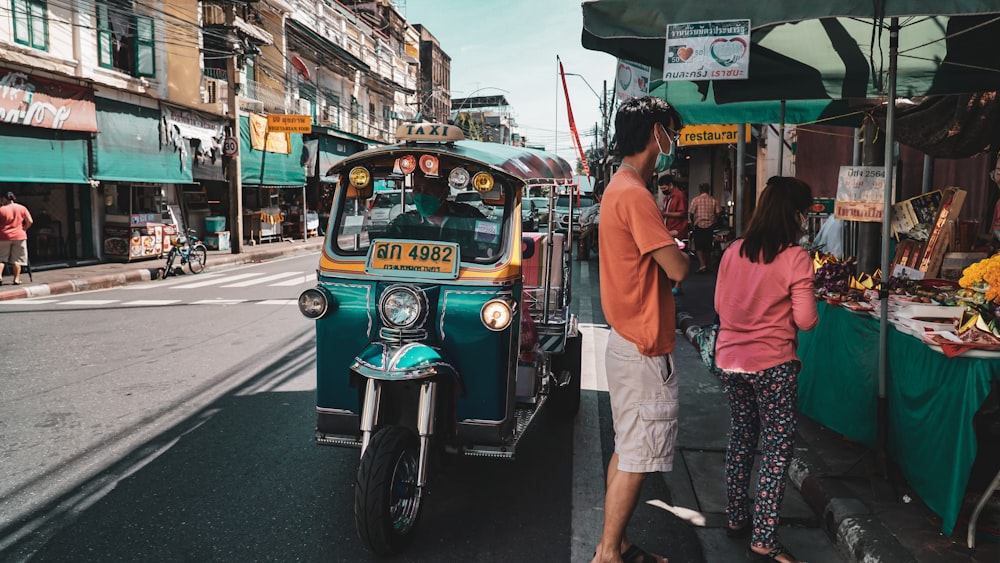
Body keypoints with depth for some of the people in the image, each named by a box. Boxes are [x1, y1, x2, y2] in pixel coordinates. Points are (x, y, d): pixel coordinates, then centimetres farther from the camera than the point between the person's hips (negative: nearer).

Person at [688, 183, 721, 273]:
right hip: (710, 226, 3)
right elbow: (718, 213, -1)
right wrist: (714, 222, 14)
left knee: (698, 247, 2)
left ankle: (702, 264, -14)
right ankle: (706, 265, 19)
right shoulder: (714, 200, 2)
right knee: (707, 246, 13)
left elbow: (692, 213, -6)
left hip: (699, 225, -3)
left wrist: (693, 222, 12)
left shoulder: (696, 200, -5)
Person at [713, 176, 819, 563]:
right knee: (777, 450, 5)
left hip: (730, 360, 6)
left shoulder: (733, 252, 0)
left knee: (741, 437, 20)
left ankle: (736, 518, 33)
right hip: (772, 365, -6)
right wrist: (780, 312, 7)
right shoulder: (795, 258, -15)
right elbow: (806, 320, -13)